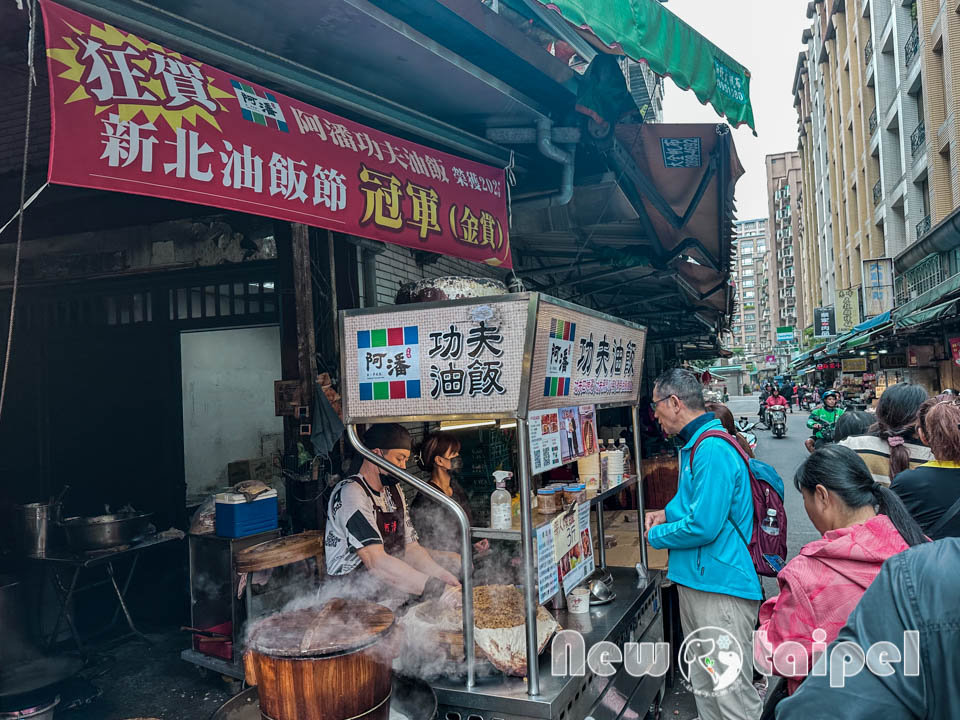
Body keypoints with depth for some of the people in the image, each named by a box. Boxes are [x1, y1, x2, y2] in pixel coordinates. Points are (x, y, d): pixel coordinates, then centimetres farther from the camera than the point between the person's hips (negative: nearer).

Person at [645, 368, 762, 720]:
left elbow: (704, 526, -25)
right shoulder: (693, 444, 13)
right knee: (703, 685, 22)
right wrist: (668, 513, 9)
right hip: (694, 580, 10)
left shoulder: (713, 449, -21)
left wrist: (656, 536, -9)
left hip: (720, 586, -10)